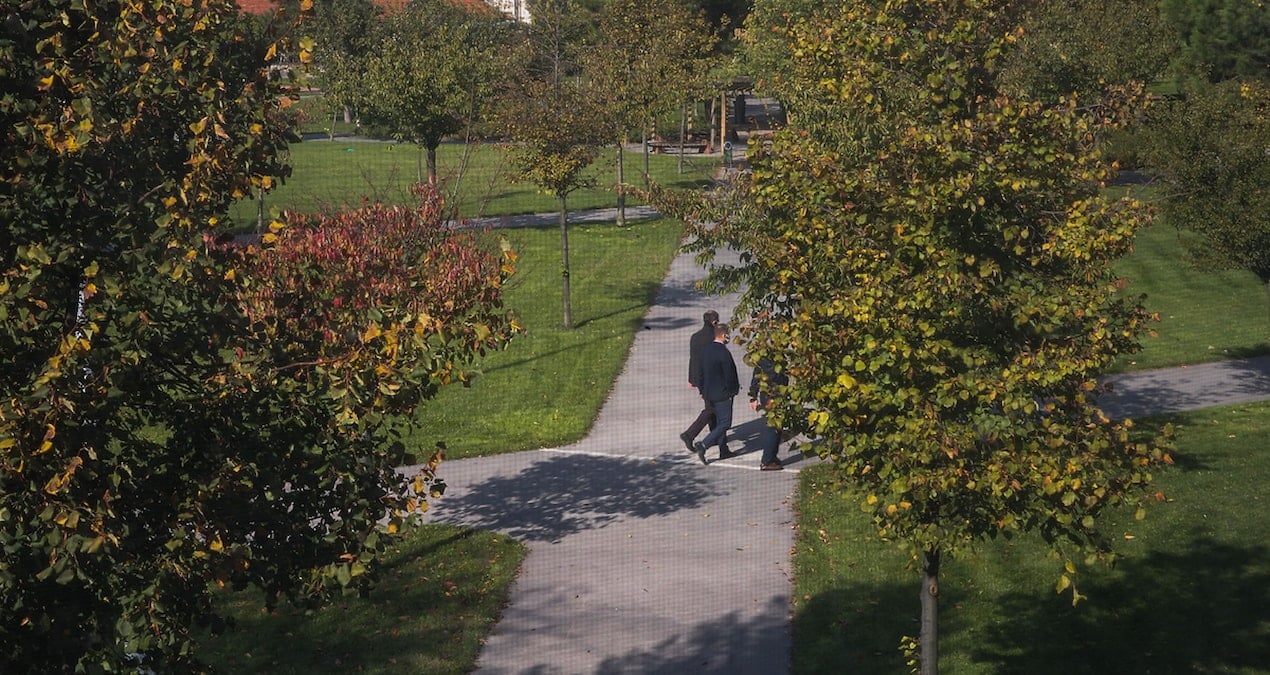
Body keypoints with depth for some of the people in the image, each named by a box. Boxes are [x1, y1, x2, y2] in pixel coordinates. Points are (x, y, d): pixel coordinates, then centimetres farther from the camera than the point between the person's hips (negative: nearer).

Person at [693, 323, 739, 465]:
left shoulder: (705, 350, 4)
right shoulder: (723, 352, -21)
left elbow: (701, 372, 10)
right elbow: (730, 374, -18)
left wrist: (702, 390, 18)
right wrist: (734, 389, -2)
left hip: (709, 393, 9)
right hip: (722, 394, -9)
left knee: (720, 421, 18)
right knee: (725, 423, -3)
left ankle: (723, 450, 24)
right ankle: (703, 445, -13)